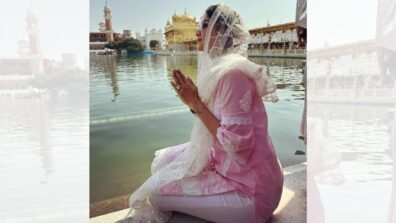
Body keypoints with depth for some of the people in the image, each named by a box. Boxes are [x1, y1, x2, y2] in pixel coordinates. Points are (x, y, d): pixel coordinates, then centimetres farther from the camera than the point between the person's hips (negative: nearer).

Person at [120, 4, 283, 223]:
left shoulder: (231, 73, -24)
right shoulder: (219, 67, 7)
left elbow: (236, 143, -26)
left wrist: (197, 104, -17)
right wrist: (193, 102, -4)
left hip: (248, 188, -9)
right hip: (227, 163, 9)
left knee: (156, 191, -3)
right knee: (162, 161, 13)